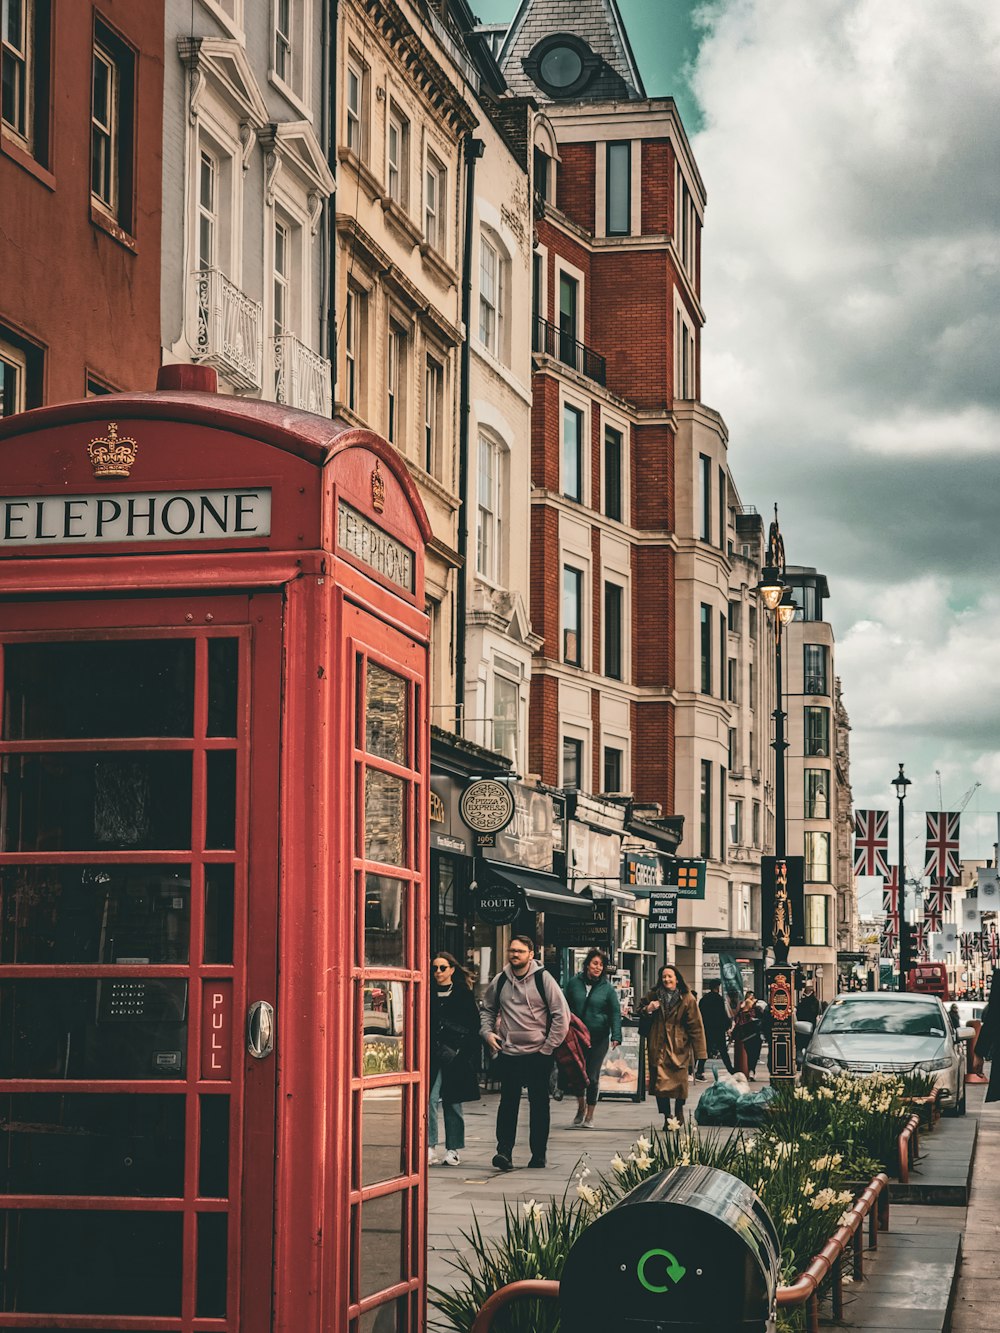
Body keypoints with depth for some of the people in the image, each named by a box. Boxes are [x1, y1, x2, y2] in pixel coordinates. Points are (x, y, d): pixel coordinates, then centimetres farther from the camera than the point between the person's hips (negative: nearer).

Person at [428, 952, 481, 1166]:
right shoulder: (428, 995, 8)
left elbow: (473, 1028, 3)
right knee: (430, 1099, -12)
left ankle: (453, 1149, 13)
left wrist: (460, 1053, -5)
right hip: (433, 1058, 1)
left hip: (457, 1058, -1)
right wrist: (437, 1050, -2)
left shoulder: (464, 995, 4)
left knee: (453, 1102, 5)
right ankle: (430, 1147, -13)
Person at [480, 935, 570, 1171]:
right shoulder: (500, 980, 5)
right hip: (508, 1053, 2)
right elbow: (487, 1009, 22)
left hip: (538, 1054, -2)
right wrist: (487, 1032, 5)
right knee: (508, 1102, -6)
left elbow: (562, 1014, -4)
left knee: (539, 1103, 6)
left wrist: (548, 1046, -6)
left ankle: (538, 1154, 14)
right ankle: (504, 1152, -11)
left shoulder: (543, 979, -5)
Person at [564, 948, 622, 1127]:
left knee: (592, 1077, 2)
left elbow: (615, 1013, -2)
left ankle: (589, 1116, 14)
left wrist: (616, 1036, -14)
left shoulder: (607, 988, -2)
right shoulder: (574, 983, 2)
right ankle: (581, 1106, 27)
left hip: (599, 1038, -1)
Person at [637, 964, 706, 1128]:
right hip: (658, 1046, 2)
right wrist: (647, 1010, -4)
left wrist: (699, 1051, -8)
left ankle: (679, 1109, 25)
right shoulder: (653, 996, 8)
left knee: (679, 1080, -1)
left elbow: (695, 1026, -4)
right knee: (660, 1082, -4)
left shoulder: (687, 999, -2)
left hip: (679, 1046, -2)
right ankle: (666, 1117, 4)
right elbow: (640, 1011, 22)